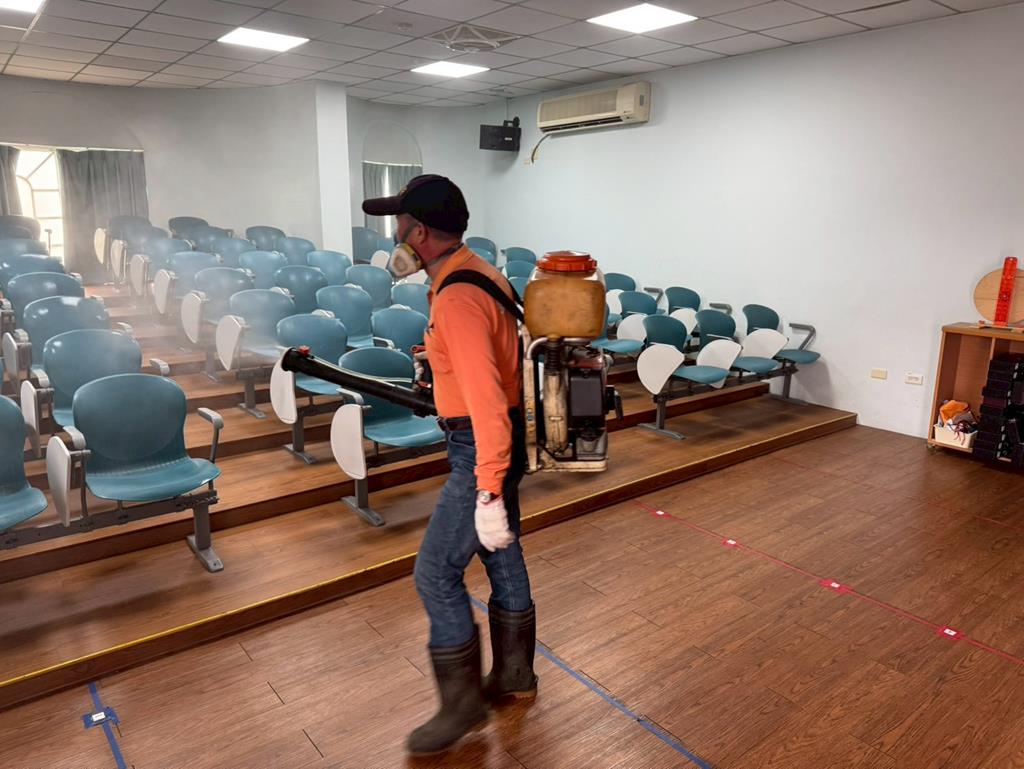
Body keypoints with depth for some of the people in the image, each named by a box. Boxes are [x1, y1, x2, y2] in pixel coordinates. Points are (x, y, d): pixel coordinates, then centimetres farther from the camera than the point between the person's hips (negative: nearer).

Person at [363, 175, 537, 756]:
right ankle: (514, 674, 38)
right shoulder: (477, 273, 7)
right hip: (497, 441, 10)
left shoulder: (457, 299, -25)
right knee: (502, 556, 20)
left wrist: (489, 493, -30)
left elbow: (486, 402, -31)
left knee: (436, 573, 0)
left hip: (481, 449, -10)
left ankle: (463, 704, 18)